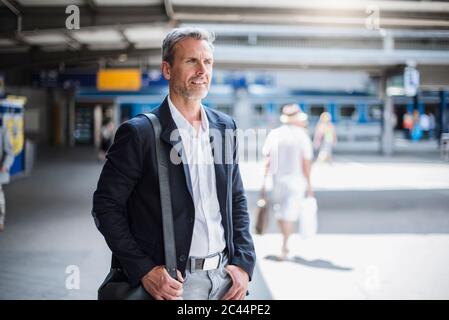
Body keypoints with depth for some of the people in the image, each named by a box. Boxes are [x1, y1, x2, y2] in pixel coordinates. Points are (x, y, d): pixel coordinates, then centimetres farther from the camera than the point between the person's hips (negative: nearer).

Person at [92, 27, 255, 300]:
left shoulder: (225, 127, 7)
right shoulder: (139, 133, -10)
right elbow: (106, 206, -8)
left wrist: (244, 263, 2)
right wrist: (144, 270, -15)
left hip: (225, 276, 5)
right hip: (172, 282, -5)